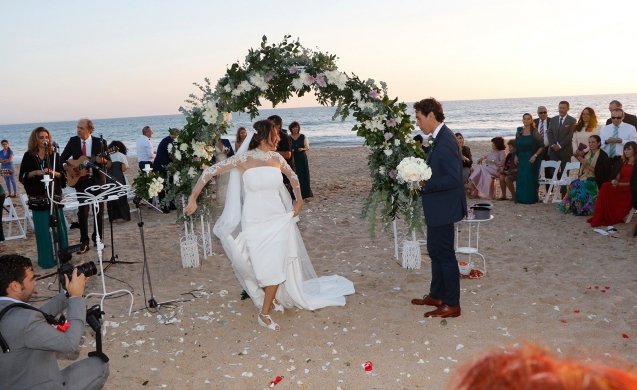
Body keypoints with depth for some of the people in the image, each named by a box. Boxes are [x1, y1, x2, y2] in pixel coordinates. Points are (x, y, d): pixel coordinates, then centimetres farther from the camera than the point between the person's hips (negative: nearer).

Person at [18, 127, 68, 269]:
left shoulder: (54, 155, 5)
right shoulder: (28, 156, 2)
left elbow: (62, 174, 4)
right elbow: (22, 176, 0)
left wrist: (53, 173, -17)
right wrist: (36, 172, -16)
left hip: (54, 195, 1)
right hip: (37, 197, -1)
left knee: (59, 225, 4)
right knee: (42, 228, 2)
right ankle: (46, 259, 12)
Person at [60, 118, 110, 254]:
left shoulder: (100, 142, -5)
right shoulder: (73, 141, 2)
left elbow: (109, 163, -5)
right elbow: (62, 158, 11)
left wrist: (103, 161, -26)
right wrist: (65, 165, -8)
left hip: (97, 180, -1)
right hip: (81, 181, 1)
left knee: (99, 210, 7)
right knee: (82, 211, -1)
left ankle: (97, 238, 21)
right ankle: (84, 242, 4)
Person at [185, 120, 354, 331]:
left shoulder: (277, 158, 1)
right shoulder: (243, 159, -11)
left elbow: (293, 176, 20)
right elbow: (210, 171, -10)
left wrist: (299, 200, 12)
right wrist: (193, 198, -12)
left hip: (279, 221, 3)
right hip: (255, 223, -3)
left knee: (276, 267, 1)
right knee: (263, 268, 4)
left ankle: (264, 313, 16)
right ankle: (273, 296, 35)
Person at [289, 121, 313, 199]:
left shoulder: (303, 136, 6)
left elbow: (307, 147, 6)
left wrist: (303, 149, -15)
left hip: (302, 158, 1)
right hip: (293, 159, -1)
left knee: (303, 175, -2)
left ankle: (304, 192, 7)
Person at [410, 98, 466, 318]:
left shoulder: (445, 141, -23)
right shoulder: (440, 138, 8)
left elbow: (453, 179, -27)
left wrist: (424, 184, -21)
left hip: (443, 209, -10)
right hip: (438, 208, 10)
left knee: (445, 254, 1)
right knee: (435, 251, 20)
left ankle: (452, 305, 14)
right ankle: (436, 296, 34)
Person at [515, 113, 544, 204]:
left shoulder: (535, 132, -5)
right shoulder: (519, 131, 7)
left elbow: (541, 146, -5)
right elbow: (516, 146, 13)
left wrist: (535, 156, -14)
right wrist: (516, 156, 5)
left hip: (532, 159, -3)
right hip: (521, 158, 4)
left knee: (531, 178, -3)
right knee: (520, 178, 2)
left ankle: (531, 198, 6)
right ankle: (520, 198, 10)